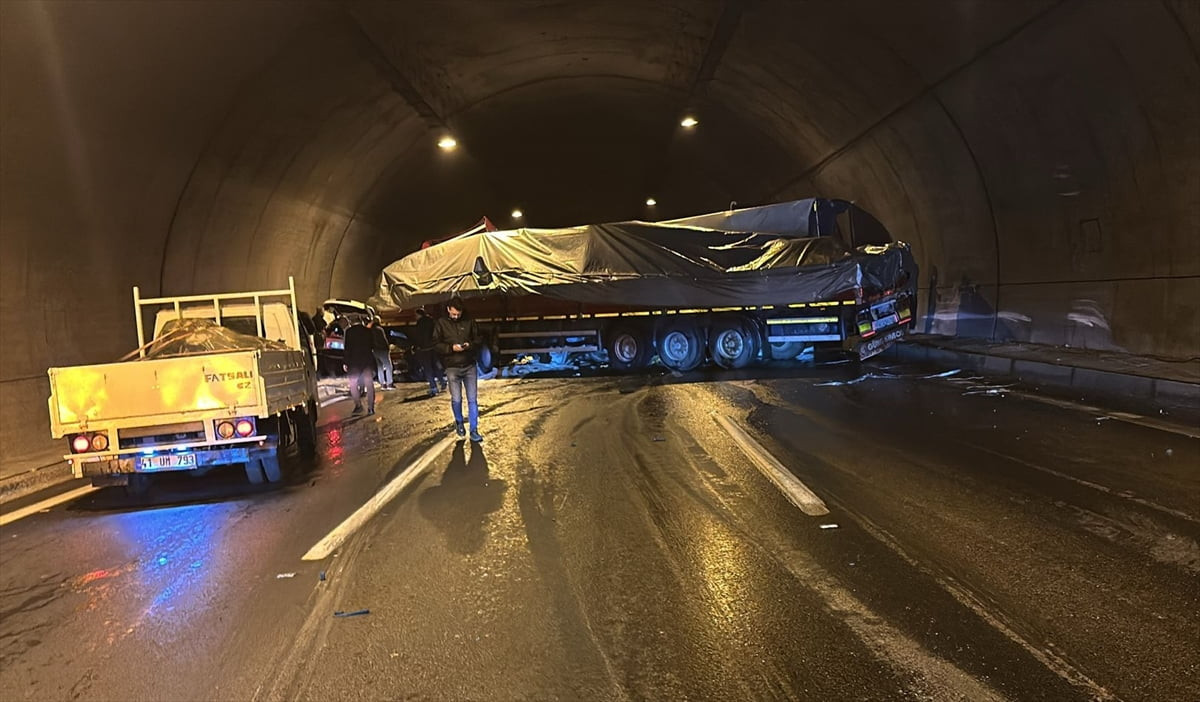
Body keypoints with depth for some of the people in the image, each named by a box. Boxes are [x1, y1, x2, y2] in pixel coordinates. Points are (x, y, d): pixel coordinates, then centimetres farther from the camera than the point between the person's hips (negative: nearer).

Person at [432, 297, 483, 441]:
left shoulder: (469, 322, 3)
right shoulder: (441, 324, -1)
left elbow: (479, 338, 9)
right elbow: (436, 345, -2)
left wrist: (471, 345, -12)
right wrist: (451, 348, -18)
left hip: (469, 366, 1)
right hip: (452, 367, -1)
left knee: (473, 399, 0)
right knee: (456, 399, 1)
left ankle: (474, 430, 6)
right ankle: (459, 422, 29)